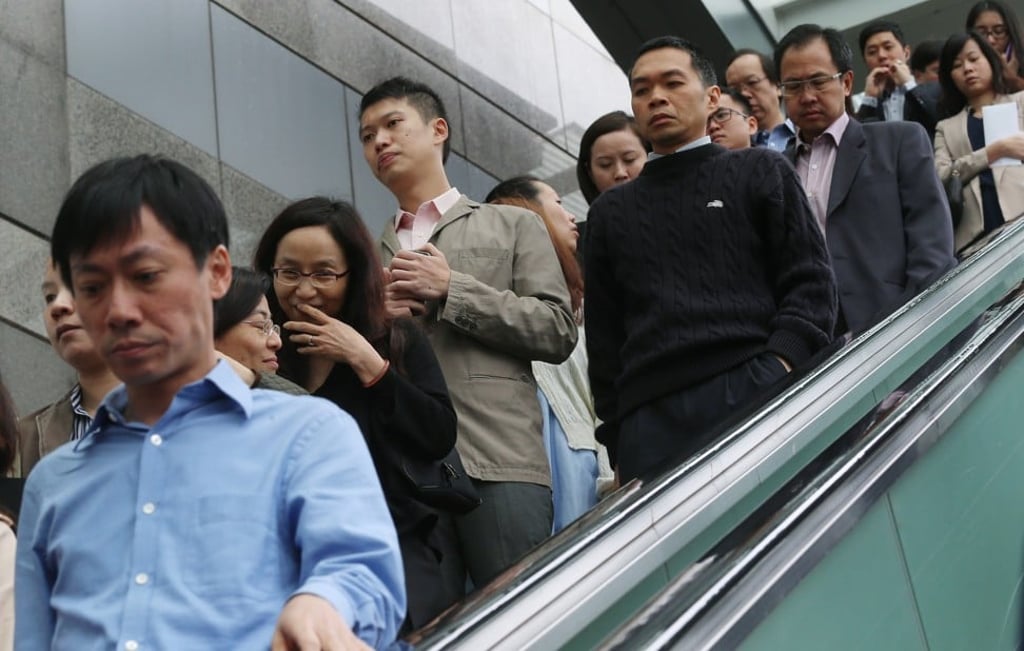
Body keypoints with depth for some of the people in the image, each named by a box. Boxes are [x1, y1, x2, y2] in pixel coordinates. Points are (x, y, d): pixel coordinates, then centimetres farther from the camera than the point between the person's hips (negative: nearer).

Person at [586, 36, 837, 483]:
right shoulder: (610, 211, 24)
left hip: (755, 393, -2)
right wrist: (614, 435, 9)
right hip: (649, 418, 2)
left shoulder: (760, 172, 16)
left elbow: (809, 281, 6)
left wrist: (781, 365, -12)